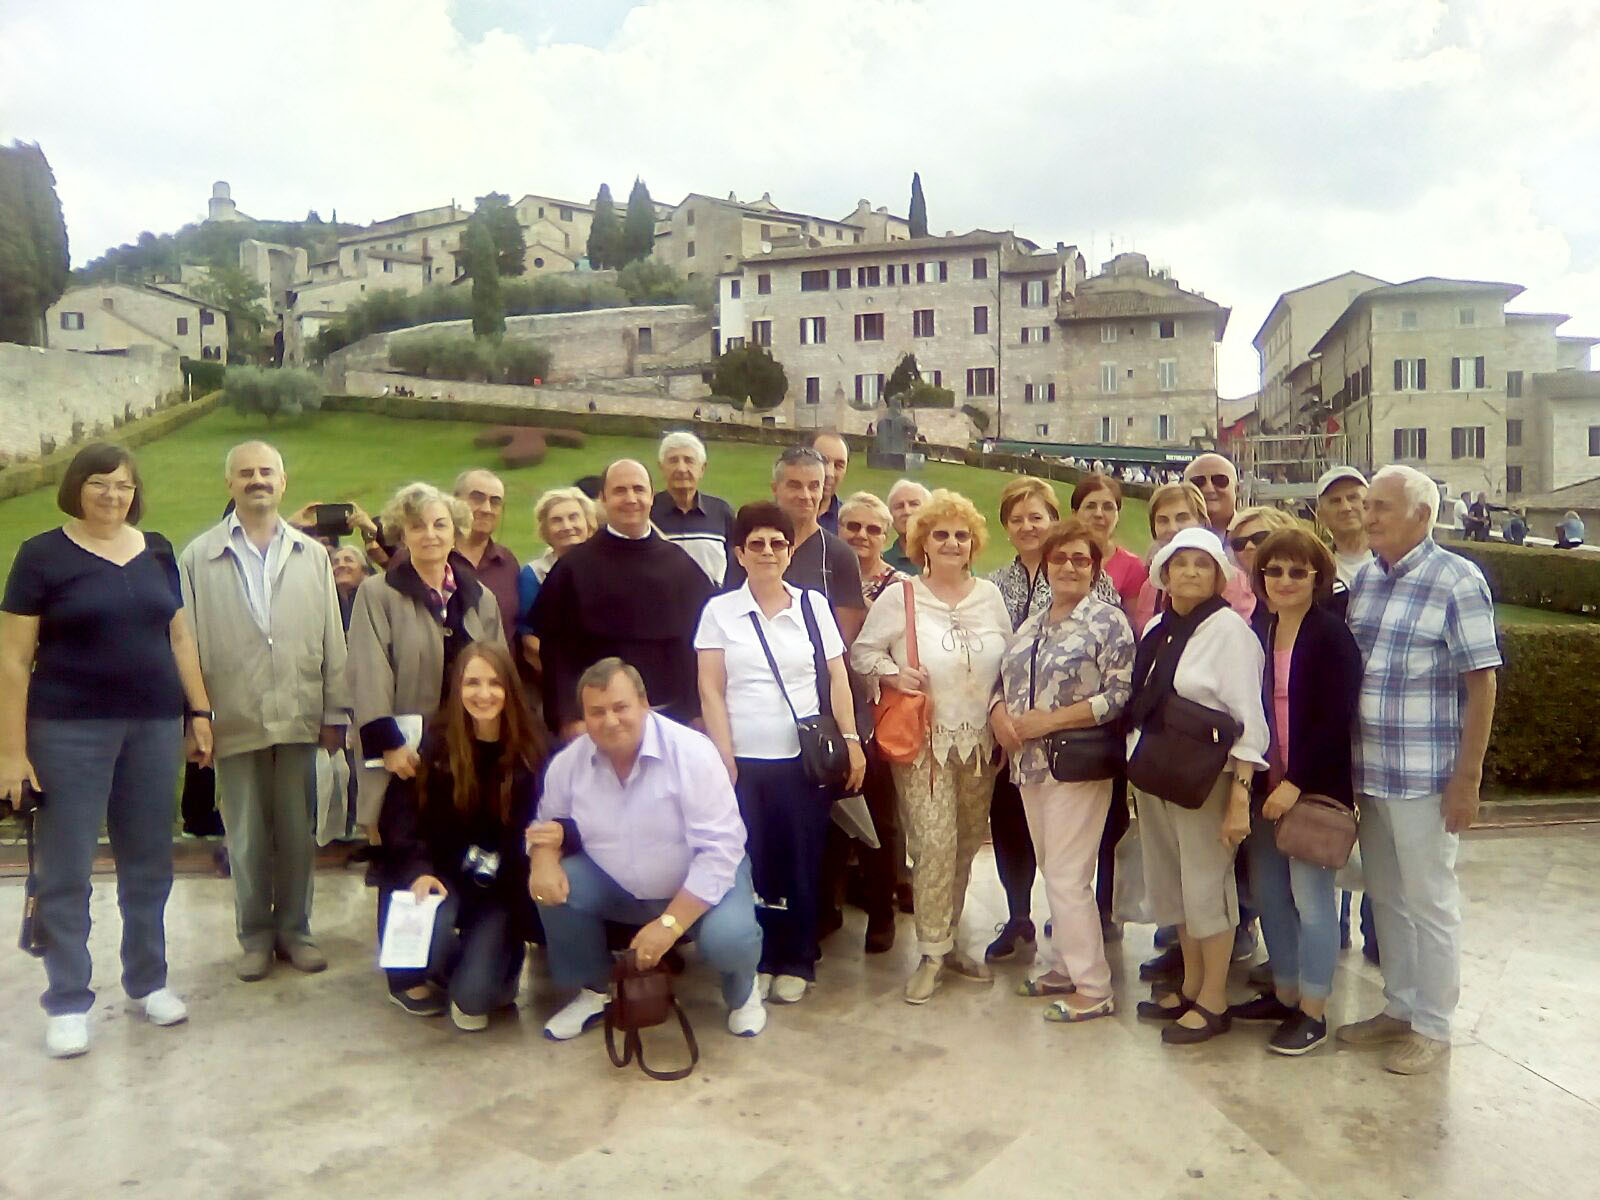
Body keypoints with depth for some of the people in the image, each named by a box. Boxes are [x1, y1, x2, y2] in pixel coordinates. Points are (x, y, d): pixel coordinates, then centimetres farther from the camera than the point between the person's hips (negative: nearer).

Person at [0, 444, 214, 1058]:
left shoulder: (157, 550, 8)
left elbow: (180, 637, 13)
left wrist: (200, 713, 9)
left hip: (153, 727, 4)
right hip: (70, 731, -4)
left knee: (149, 864, 12)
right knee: (65, 872, 5)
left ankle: (148, 981, 27)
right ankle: (67, 1003, 18)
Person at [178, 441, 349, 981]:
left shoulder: (312, 555, 6)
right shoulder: (198, 557, 1)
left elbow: (332, 639, 5)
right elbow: (189, 643, 0)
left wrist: (335, 711, 3)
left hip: (299, 718, 1)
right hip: (235, 722, -1)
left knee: (297, 833, 10)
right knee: (247, 839, 9)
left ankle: (294, 930, 26)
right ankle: (255, 936, 26)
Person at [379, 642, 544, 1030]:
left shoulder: (530, 750, -7)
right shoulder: (435, 742, -8)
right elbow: (401, 816, -8)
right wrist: (420, 870, -23)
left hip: (503, 885, -1)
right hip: (442, 873, 1)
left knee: (474, 996, -17)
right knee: (430, 932, -30)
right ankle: (418, 975, 9)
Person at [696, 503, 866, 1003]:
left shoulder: (813, 605, 5)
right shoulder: (719, 610, 3)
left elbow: (837, 679, 6)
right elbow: (710, 691, 1)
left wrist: (851, 741, -1)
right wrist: (724, 757, -5)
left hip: (804, 757, 1)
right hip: (743, 760, 0)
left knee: (801, 861, 5)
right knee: (750, 862, 3)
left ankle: (796, 962, 22)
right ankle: (756, 959, 19)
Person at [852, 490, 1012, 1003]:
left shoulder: (990, 595, 6)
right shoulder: (899, 597, -5)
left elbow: (1011, 662, 13)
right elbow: (862, 652, -1)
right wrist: (894, 675, -17)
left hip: (978, 743, 5)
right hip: (924, 742, -4)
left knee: (966, 845, 12)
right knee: (934, 845, -9)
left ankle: (944, 941, 29)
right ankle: (933, 954, 7)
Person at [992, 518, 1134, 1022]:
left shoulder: (1108, 621, -8)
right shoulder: (1032, 624, 14)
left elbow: (1122, 694, -15)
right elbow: (1005, 680, 18)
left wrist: (1050, 719, -18)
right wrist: (1000, 714, -4)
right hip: (1030, 763, 7)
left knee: (1067, 877, -4)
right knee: (1053, 872, 15)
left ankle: (1093, 989, 8)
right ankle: (1064, 967, 29)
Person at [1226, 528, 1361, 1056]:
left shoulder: (1332, 635, -10)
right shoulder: (1258, 631, 10)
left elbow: (1336, 719, -16)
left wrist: (1296, 783, -19)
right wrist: (1248, 779, 4)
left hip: (1313, 788, -6)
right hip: (1265, 785, 6)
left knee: (1310, 895, 0)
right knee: (1268, 891, 12)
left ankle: (1312, 1013, 14)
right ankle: (1284, 993, 28)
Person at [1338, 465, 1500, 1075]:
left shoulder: (1457, 581, -9)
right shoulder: (1364, 580, 8)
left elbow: (1482, 683, -11)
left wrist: (1467, 778, -14)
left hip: (1425, 777, -6)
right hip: (1368, 772, 6)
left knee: (1429, 902, 6)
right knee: (1386, 897, 16)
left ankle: (1432, 1028, 21)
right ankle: (1399, 1008, 32)